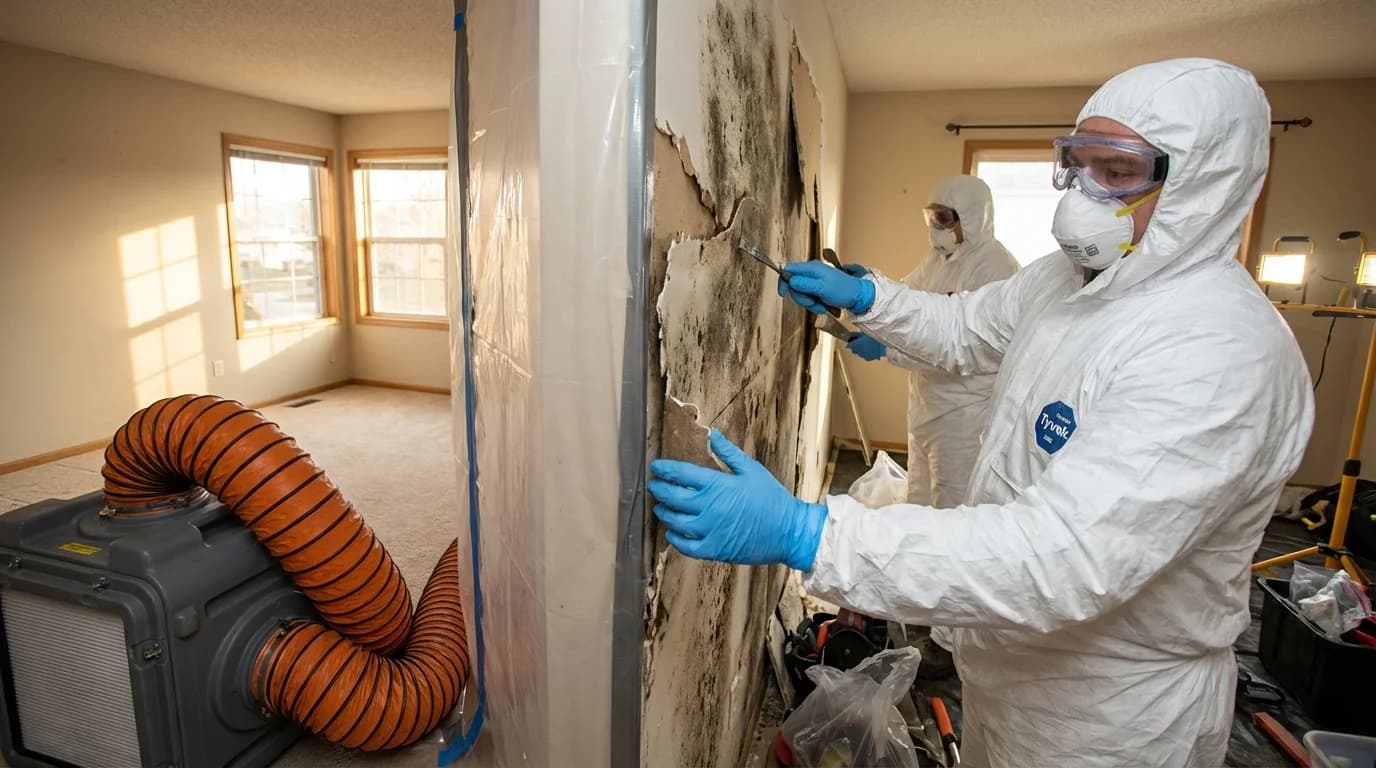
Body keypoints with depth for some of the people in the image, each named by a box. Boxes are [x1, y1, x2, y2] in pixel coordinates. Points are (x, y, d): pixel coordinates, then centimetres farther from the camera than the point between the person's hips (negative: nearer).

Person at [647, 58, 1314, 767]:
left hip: (1111, 711, -7)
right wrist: (862, 296, -3)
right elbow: (964, 330, 15)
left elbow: (1066, 558, -41)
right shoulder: (1063, 277, -3)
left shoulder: (1223, 351, -32)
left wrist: (804, 534, -46)